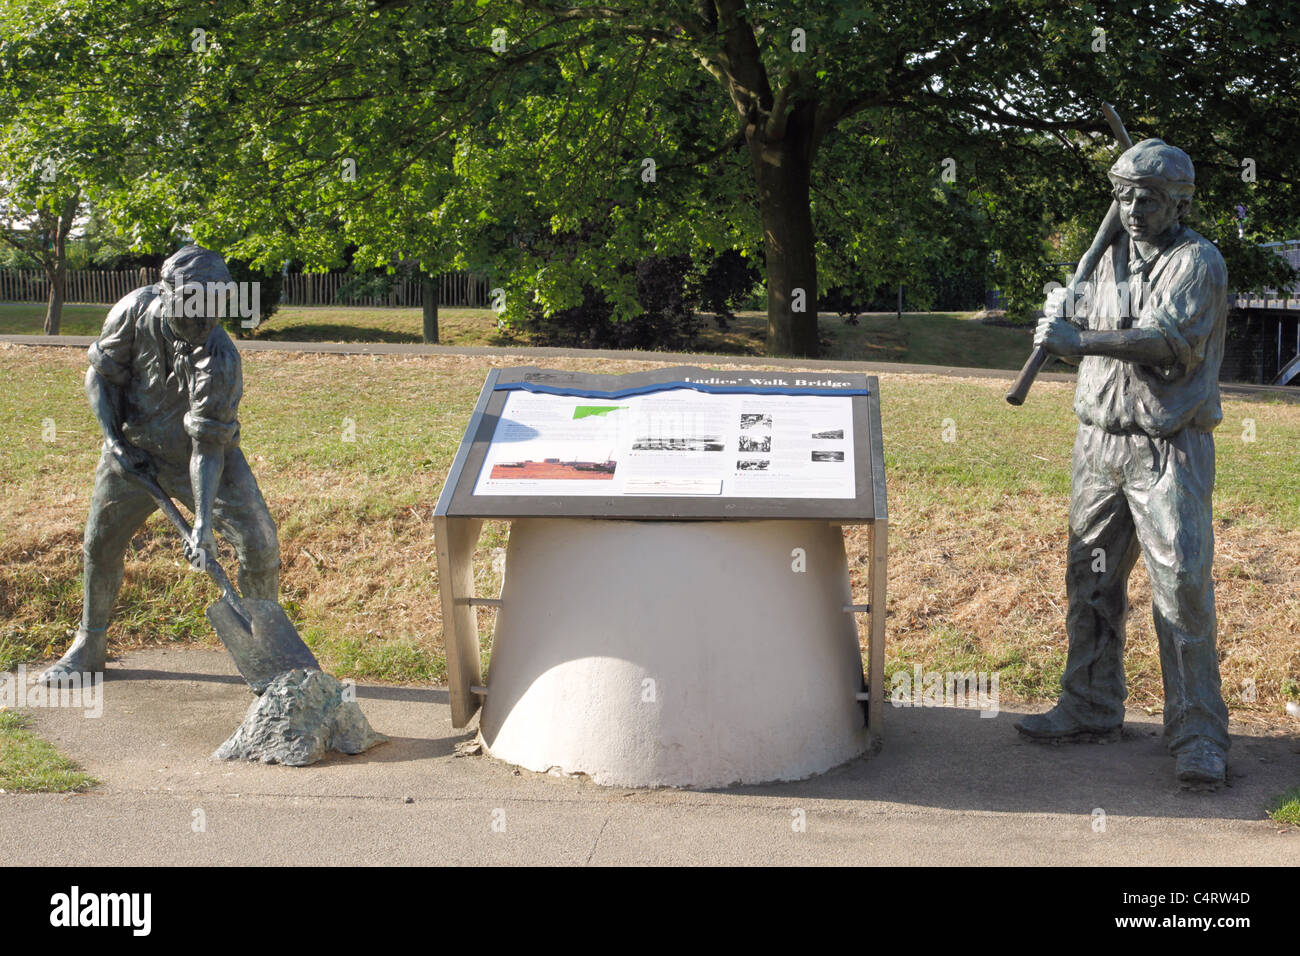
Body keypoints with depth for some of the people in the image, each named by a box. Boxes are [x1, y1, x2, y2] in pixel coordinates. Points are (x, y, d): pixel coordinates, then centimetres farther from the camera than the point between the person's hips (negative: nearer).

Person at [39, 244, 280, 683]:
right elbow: (100, 375, -5)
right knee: (100, 545, 10)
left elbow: (208, 447, -29)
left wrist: (203, 522, -35)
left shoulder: (220, 360, -29)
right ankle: (89, 645, 31)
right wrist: (114, 441, -13)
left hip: (205, 452, -3)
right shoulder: (136, 311, -20)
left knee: (259, 544, -11)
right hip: (135, 450, 3)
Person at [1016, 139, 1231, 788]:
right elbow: (1077, 343, 15)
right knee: (1091, 581, 11)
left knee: (1183, 588, -9)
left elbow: (1169, 341, -22)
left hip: (1169, 449, -6)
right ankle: (1090, 709, 23)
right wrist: (1059, 317, -7)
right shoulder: (1109, 258, 13)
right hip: (1099, 441, 6)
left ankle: (1198, 737, -2)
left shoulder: (1198, 262, -7)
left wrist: (1081, 338, -25)